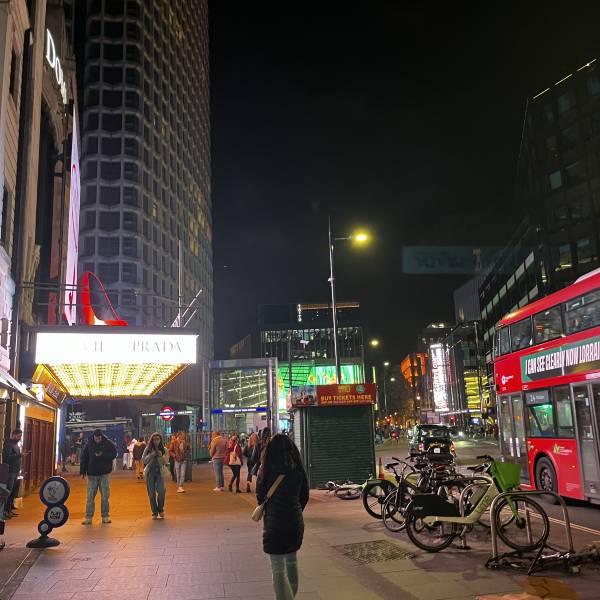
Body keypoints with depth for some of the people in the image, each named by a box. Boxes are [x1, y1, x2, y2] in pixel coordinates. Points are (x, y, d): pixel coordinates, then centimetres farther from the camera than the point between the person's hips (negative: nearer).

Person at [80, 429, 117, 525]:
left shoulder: (108, 444, -2)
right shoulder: (88, 445, 0)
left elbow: (114, 454, -4)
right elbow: (84, 458, 1)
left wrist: (102, 455, -18)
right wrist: (82, 471, -6)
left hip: (104, 473, 0)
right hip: (92, 474, 1)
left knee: (105, 496, 4)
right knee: (90, 496, 0)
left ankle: (105, 516, 13)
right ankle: (88, 517, 6)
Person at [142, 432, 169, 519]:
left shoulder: (164, 450, 5)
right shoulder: (148, 449, 4)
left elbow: (166, 462, 2)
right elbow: (144, 460, -2)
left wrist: (161, 456, -16)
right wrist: (151, 455, -17)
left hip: (160, 472, 0)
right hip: (150, 472, 0)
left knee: (161, 491, -12)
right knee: (151, 493, 1)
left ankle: (160, 509, 12)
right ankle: (154, 512, 13)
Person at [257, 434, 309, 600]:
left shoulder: (268, 470, -15)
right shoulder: (298, 470, -3)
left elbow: (260, 496, -4)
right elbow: (304, 496, 6)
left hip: (275, 522, -5)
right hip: (296, 521, 5)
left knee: (278, 568, 3)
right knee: (291, 560, 25)